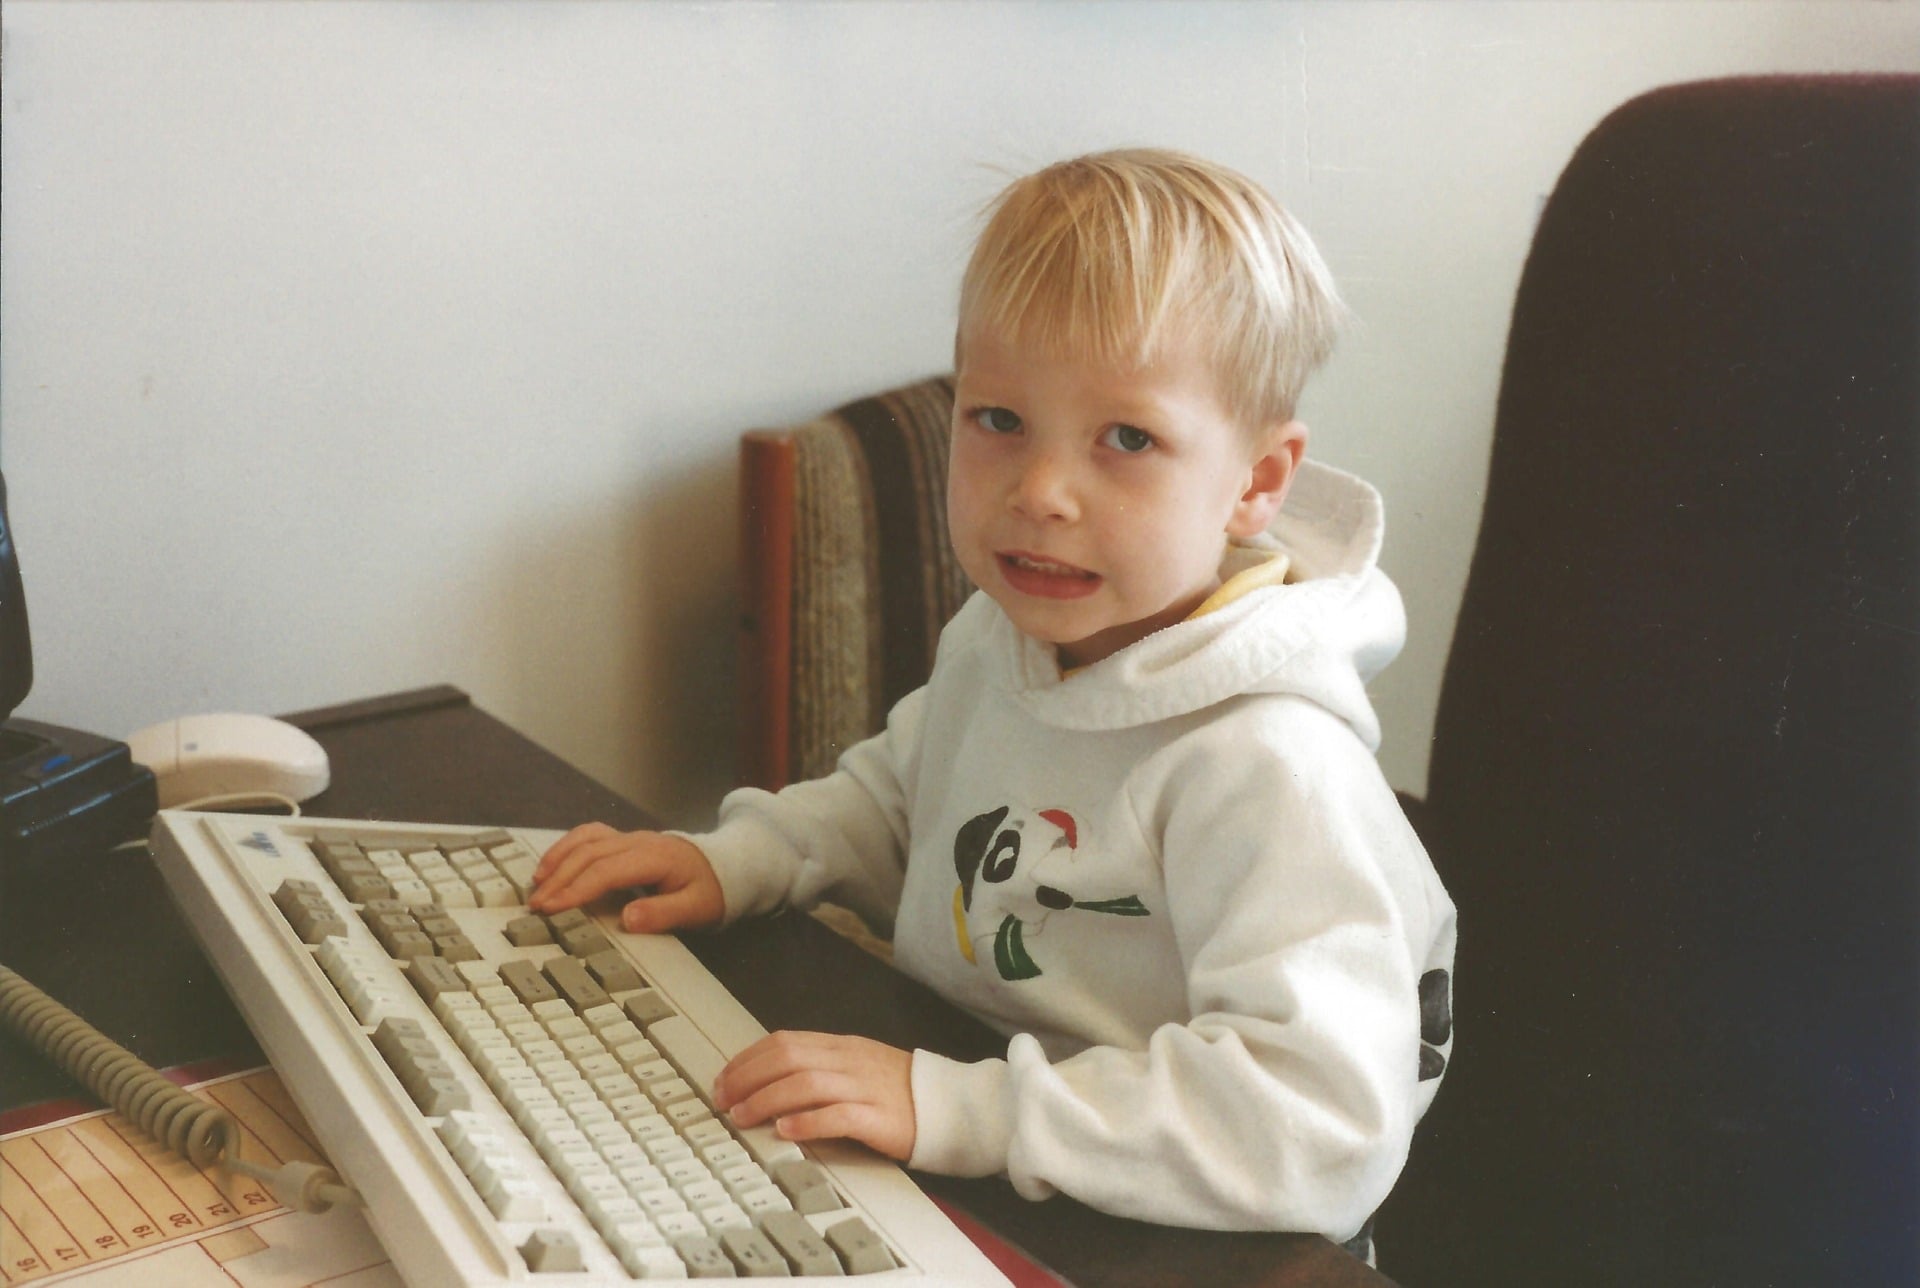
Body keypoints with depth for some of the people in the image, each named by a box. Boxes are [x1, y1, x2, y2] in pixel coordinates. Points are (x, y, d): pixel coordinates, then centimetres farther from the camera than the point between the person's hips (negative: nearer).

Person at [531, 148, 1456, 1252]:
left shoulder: (1263, 762, -26)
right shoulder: (1003, 636, 1)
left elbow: (1328, 1122, -34)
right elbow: (897, 800, 21)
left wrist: (960, 1109, -33)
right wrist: (737, 861, 5)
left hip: (1152, 1252, -7)